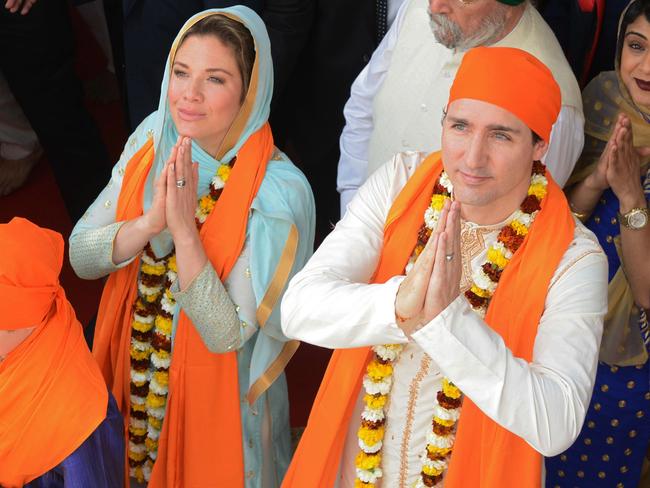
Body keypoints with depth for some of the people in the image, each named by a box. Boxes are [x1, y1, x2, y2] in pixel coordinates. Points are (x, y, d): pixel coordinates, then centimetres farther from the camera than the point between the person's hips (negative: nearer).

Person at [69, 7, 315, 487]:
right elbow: (80, 256, -12)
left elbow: (226, 333, -26)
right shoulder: (153, 137, -12)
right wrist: (151, 222, -30)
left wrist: (185, 230, -37)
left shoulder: (279, 191, -28)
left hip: (218, 389, -5)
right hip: (136, 374, 5)